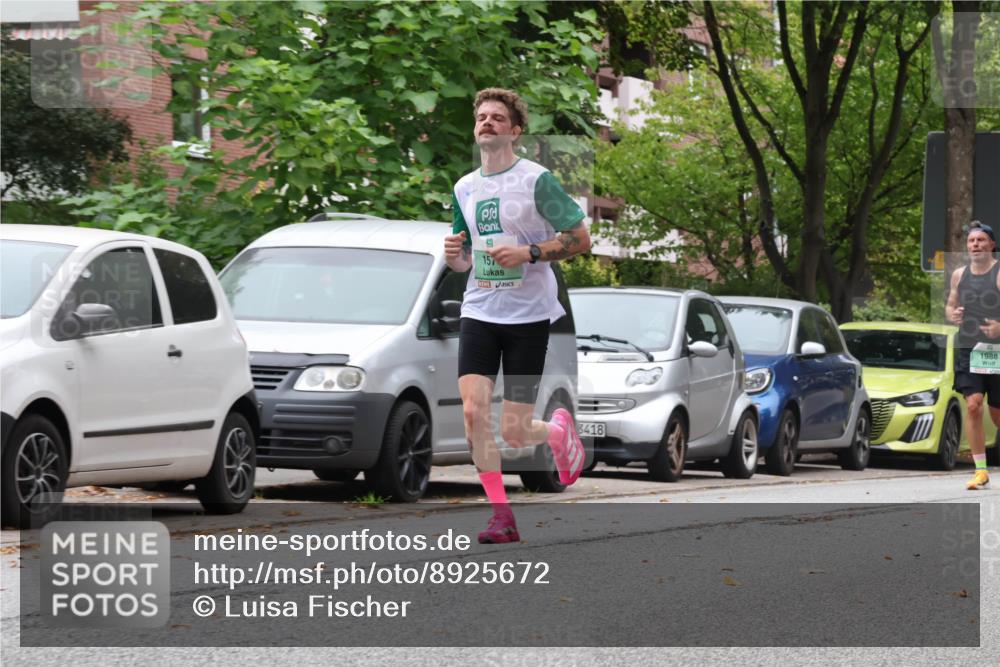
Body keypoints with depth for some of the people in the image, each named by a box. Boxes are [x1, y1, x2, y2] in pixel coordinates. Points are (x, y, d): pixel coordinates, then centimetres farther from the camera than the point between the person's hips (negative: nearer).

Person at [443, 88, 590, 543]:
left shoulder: (536, 180, -7)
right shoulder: (464, 188, 10)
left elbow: (580, 239, -6)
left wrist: (530, 253, -19)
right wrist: (454, 256, -3)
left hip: (529, 316, -4)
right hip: (479, 313, 4)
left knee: (514, 432, -5)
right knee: (473, 409, -15)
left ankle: (558, 430, 31)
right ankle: (502, 516, -8)